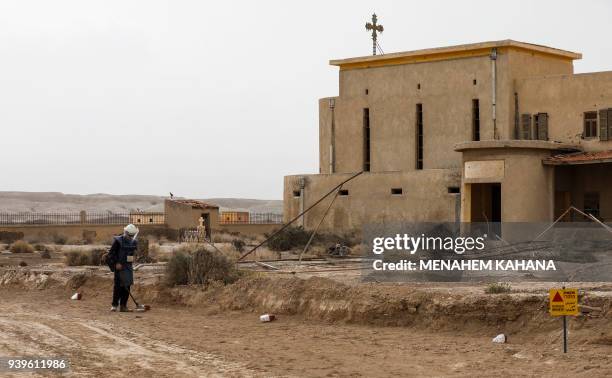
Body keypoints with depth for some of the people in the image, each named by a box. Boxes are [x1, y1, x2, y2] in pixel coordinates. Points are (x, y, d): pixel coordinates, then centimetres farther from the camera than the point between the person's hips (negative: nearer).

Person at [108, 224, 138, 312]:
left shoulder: (134, 242, 8)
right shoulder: (118, 241, -9)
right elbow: (111, 254, -10)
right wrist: (116, 263, -17)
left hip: (128, 266, 6)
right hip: (119, 266, -5)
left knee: (127, 286, 4)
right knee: (118, 285, -8)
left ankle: (123, 305, 9)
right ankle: (114, 305, -1)